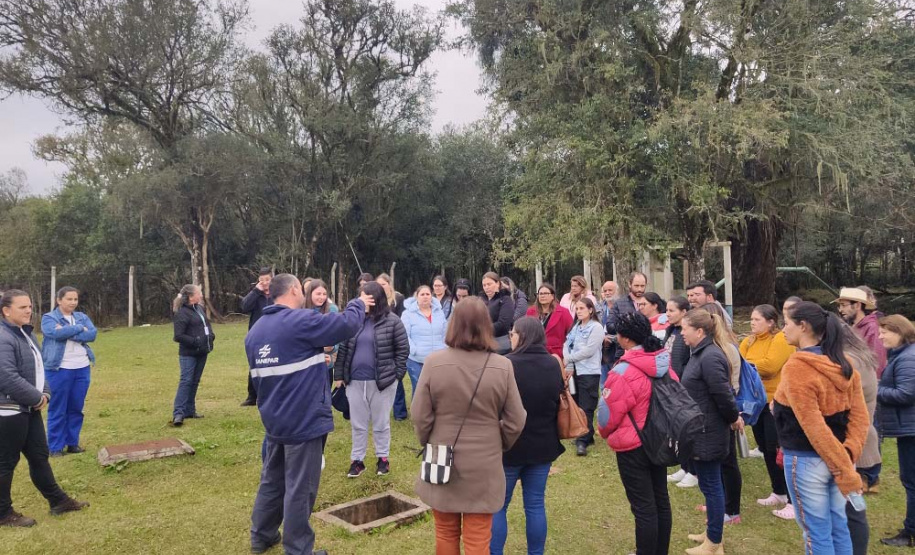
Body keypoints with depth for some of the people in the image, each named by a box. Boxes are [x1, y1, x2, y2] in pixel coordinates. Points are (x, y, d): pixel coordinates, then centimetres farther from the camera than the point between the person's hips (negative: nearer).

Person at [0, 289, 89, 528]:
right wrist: (37, 398, -17)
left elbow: (38, 367, 16)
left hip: (29, 408, 9)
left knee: (39, 456, 16)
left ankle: (58, 501, 26)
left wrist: (44, 394, 1)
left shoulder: (27, 333, 11)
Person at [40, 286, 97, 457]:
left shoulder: (82, 317, 11)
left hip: (82, 368, 4)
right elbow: (56, 333, -21)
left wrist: (68, 332, -15)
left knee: (76, 408, 10)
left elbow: (92, 334, -6)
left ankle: (73, 443, 20)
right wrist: (79, 329, -10)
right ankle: (55, 447, 10)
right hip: (59, 369, -4)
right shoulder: (49, 318, -1)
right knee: (57, 409, 1)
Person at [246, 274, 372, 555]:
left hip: (274, 421, 8)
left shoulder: (255, 331, 8)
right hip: (304, 421, -8)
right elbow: (346, 324, -15)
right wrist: (359, 305, 4)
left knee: (272, 481, 22)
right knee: (300, 489, 4)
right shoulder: (301, 321, -19)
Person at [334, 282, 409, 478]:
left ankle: (383, 458, 28)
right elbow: (343, 349, 7)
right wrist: (339, 375, 4)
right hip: (355, 381, 3)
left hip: (382, 381, -3)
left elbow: (403, 349, -3)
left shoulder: (392, 321, -7)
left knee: (381, 423, 12)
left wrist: (397, 374, -7)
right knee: (358, 424, 13)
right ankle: (357, 460, 26)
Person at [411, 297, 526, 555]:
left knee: (446, 534, 20)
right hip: (484, 467, 0)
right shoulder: (502, 366, -12)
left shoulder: (434, 362, -14)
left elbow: (420, 416, -7)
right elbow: (515, 422, -5)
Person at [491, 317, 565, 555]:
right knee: (535, 505, 15)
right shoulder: (554, 365, 0)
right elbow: (560, 404, 12)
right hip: (542, 445, 5)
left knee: (497, 506, 10)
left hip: (509, 445, -5)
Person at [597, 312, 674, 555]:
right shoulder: (664, 363, -1)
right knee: (661, 500, 18)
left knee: (643, 507, 3)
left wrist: (604, 432, 4)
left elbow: (608, 411, -17)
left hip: (633, 446, -8)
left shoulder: (624, 370, -23)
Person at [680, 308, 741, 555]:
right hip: (701, 431, 10)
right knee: (710, 484, 20)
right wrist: (733, 417, 15)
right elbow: (722, 392, 16)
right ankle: (712, 532, 34)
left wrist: (734, 418, -7)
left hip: (708, 433, -10)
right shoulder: (700, 353, 9)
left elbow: (722, 393, -23)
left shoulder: (710, 357, -24)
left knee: (710, 485, 3)